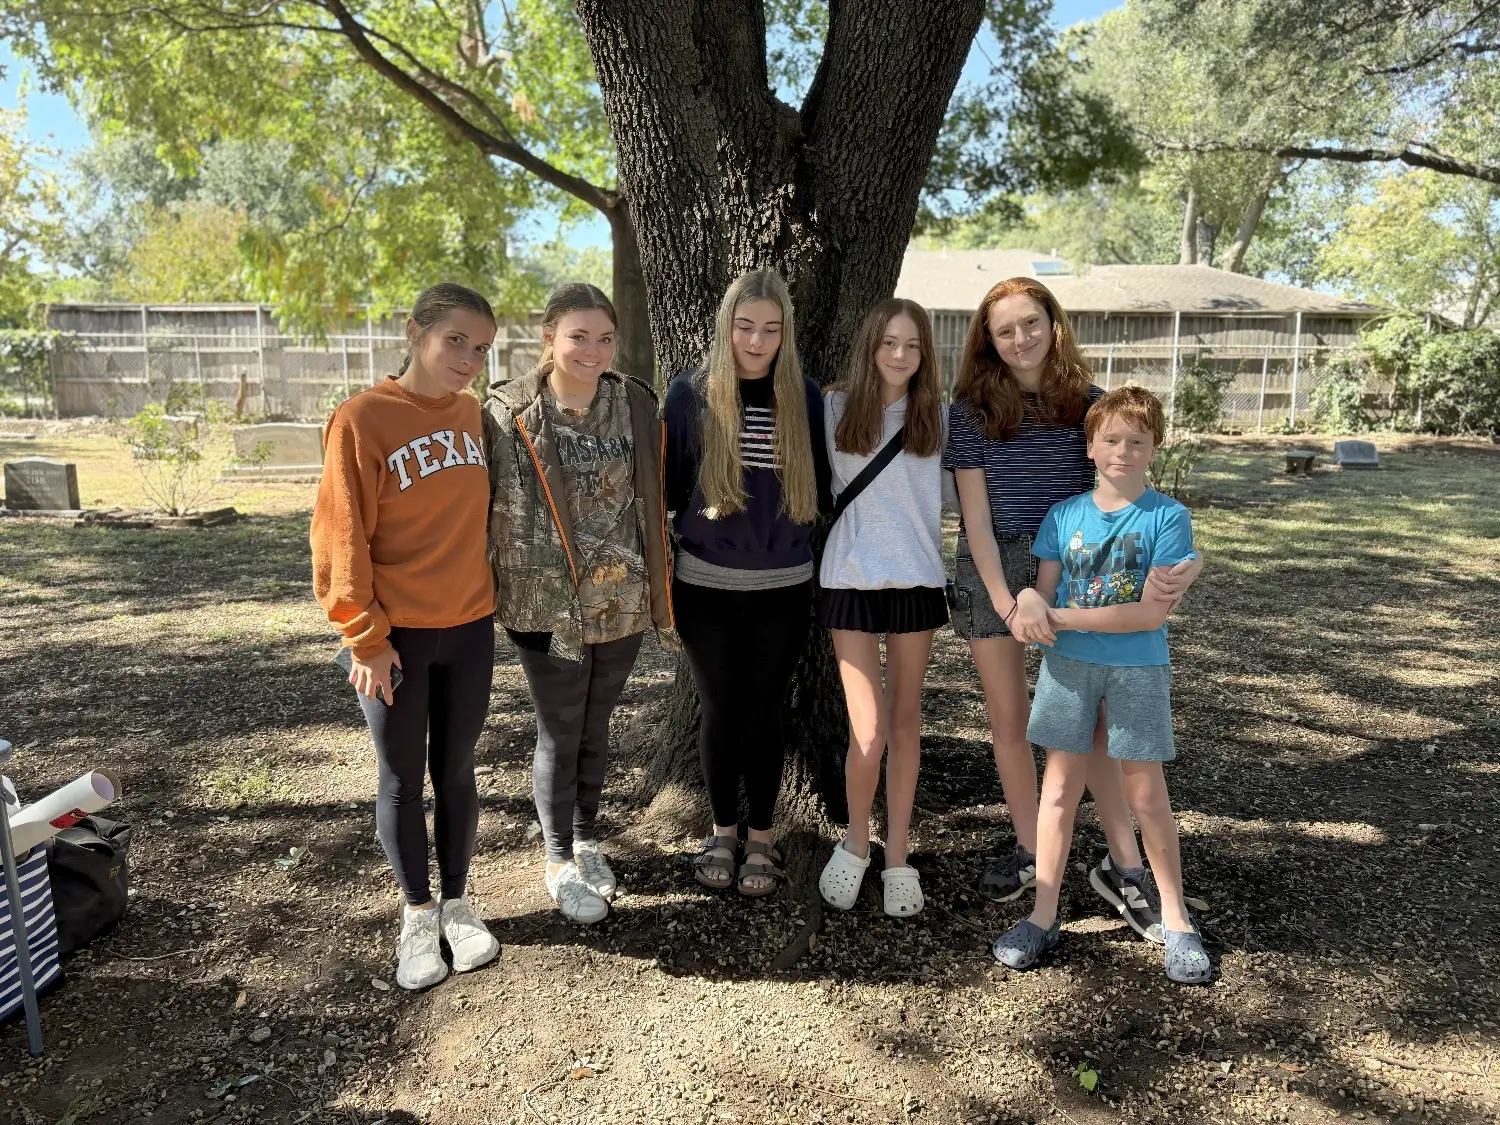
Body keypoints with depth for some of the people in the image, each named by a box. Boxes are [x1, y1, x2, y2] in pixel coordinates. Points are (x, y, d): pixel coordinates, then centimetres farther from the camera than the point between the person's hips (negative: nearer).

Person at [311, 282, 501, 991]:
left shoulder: (472, 413, 3)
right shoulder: (362, 419, -12)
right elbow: (341, 539, -12)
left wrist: (489, 591, 10)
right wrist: (367, 637, -12)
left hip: (469, 628, 4)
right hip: (395, 636, -4)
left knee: (456, 772, 15)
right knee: (402, 781, 11)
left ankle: (456, 903, 32)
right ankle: (418, 914, 29)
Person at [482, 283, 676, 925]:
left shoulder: (636, 406, 1)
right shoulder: (508, 411, -9)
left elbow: (653, 501, 7)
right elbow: (485, 505, -5)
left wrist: (661, 590, 8)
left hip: (622, 601, 3)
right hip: (546, 604, -3)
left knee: (596, 728, 17)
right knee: (559, 734, 8)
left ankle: (587, 840, 38)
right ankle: (560, 861, 28)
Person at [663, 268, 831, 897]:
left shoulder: (804, 396, 1)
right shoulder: (691, 393, -4)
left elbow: (820, 487, 10)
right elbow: (668, 483, 0)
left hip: (781, 588, 1)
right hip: (706, 585, 0)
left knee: (764, 716, 8)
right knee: (719, 714, 10)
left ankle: (760, 839, 27)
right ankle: (722, 832, 31)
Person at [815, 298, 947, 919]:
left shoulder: (934, 415, 4)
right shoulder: (836, 408, -1)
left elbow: (945, 493, 12)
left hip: (917, 579, 2)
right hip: (852, 580, -2)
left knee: (906, 721, 9)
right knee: (868, 734, -7)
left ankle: (897, 856, 24)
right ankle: (856, 843, 19)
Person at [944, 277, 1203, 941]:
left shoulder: (1091, 405, 0)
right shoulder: (972, 411, -2)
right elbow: (975, 515, -6)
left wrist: (1176, 559, -24)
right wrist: (1005, 602, -15)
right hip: (993, 571, 0)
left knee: (1092, 719, 0)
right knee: (1009, 720, 9)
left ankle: (1124, 866, 11)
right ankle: (1030, 850, 26)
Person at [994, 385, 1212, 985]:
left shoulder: (1167, 517, -7)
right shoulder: (1063, 516, 4)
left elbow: (1153, 612, -15)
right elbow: (1041, 592, 5)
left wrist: (1062, 617, -17)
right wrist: (1029, 602, -20)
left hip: (1138, 668, -2)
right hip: (1068, 664, 3)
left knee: (1146, 795, 5)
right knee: (1060, 785, 7)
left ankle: (1175, 920, 24)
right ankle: (1044, 915, 18)